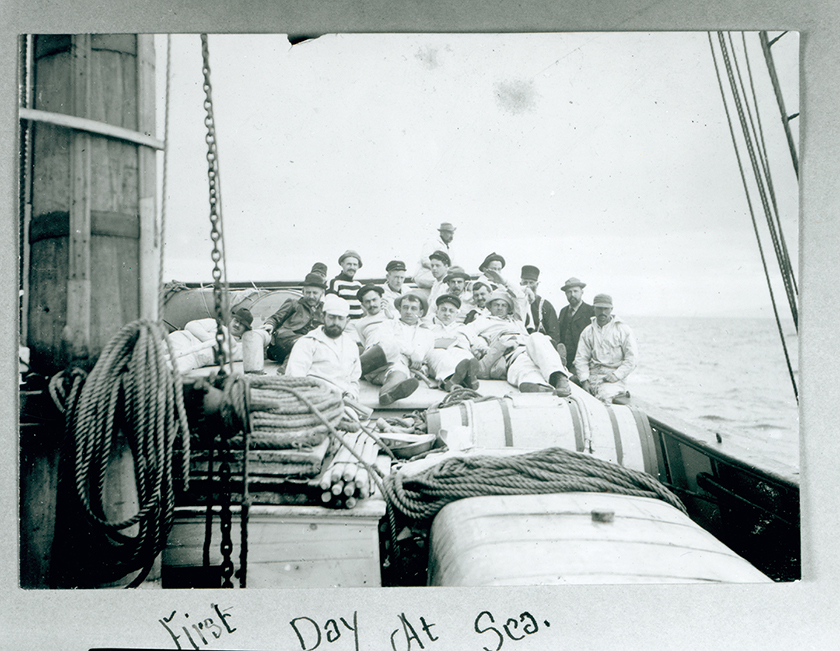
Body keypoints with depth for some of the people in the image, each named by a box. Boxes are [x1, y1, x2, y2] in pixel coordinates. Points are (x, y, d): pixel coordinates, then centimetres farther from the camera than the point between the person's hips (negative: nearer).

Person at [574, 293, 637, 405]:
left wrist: (616, 375, -11)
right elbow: (581, 359, 10)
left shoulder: (623, 330, 6)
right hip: (594, 376, 3)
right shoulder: (587, 332, 13)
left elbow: (631, 360, 3)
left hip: (616, 378, -3)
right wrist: (584, 380, -5)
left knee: (607, 394, -32)